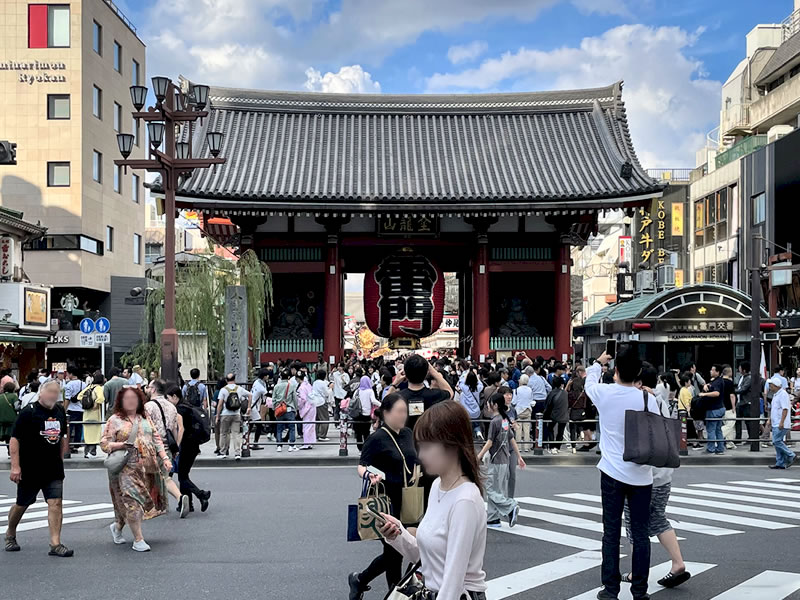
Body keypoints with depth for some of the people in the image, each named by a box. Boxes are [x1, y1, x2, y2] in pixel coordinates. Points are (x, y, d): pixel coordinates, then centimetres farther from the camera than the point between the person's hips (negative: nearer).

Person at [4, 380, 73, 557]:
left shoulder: (60, 410, 7)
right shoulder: (28, 412, -11)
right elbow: (15, 439, -12)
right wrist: (15, 467, -16)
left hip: (54, 469, 4)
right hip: (30, 469, -4)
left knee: (56, 503, -6)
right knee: (22, 504, 11)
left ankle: (55, 544, -6)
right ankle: (10, 534, 35)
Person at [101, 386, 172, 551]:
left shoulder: (145, 418, 15)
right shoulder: (114, 420, 1)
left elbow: (156, 439, 14)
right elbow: (104, 443, -1)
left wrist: (165, 458, 4)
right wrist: (120, 445, -18)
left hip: (148, 468, 5)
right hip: (126, 468, -5)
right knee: (133, 501, -12)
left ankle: (117, 526, 33)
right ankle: (138, 540, -6)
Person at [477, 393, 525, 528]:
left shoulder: (495, 422, -15)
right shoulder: (505, 420, 10)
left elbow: (489, 442, -16)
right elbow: (512, 439, 14)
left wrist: (479, 457, -11)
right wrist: (519, 456, 20)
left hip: (496, 461, -9)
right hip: (504, 460, 9)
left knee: (491, 490, -4)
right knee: (499, 490, 11)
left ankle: (511, 507, -16)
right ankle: (493, 519, 14)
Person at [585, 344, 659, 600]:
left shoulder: (604, 393, -6)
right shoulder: (648, 399, -9)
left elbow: (589, 381, 18)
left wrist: (599, 363, 35)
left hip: (612, 473, 0)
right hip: (641, 475, 0)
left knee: (611, 533, 7)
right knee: (640, 534, 7)